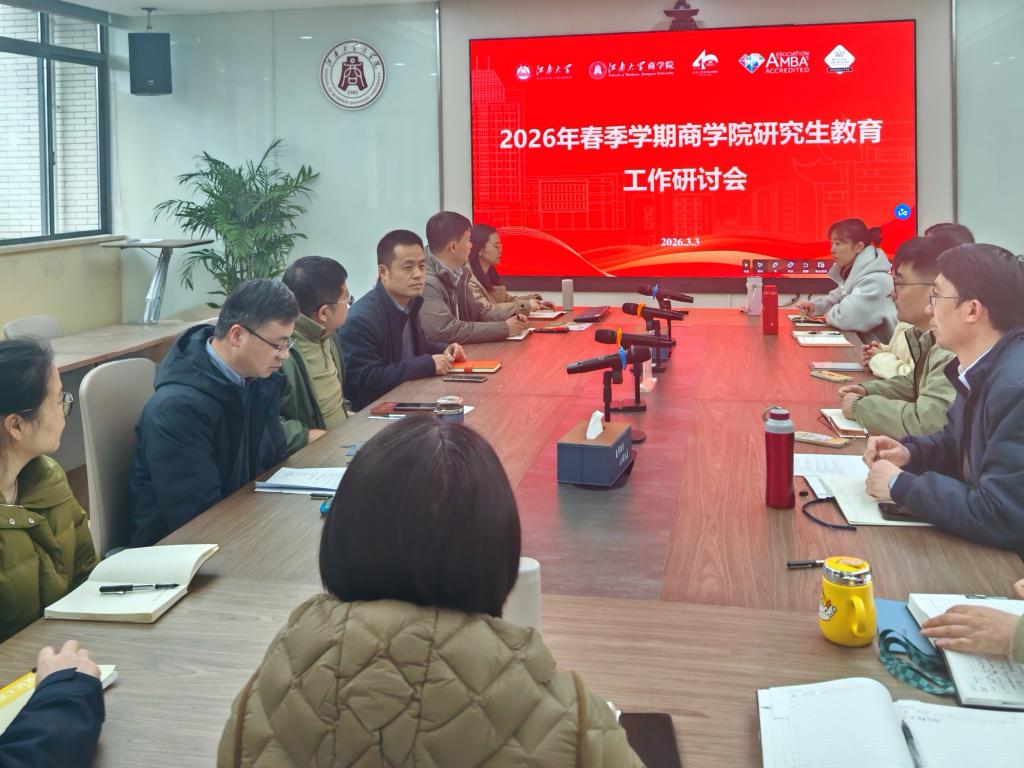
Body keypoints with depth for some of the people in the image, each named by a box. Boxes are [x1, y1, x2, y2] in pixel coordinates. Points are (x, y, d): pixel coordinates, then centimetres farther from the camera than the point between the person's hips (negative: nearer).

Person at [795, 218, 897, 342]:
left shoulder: (874, 280, -23)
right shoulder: (853, 271, 7)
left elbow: (845, 317, -32)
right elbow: (837, 298, 22)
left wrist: (829, 315, -10)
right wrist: (814, 306, 2)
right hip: (860, 342, 8)